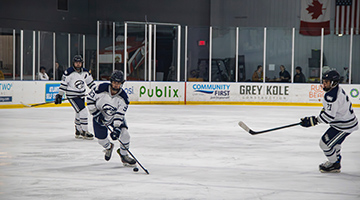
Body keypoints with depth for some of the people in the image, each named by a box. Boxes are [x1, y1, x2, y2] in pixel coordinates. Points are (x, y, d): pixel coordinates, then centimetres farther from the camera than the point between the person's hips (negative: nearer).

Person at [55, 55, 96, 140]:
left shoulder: (85, 72, 3)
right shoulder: (69, 72, -15)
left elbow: (90, 82, 14)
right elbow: (63, 84, -12)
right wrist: (60, 95, -13)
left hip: (82, 95, 7)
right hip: (72, 96, -7)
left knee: (79, 114, 16)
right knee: (83, 112, -15)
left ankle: (78, 132, 31)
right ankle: (84, 132, -6)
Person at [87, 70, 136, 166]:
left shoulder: (123, 97, -23)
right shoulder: (101, 88, -26)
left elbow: (119, 115, -25)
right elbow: (90, 99, -14)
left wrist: (116, 129, -34)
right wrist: (96, 113, -19)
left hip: (115, 116, 0)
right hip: (99, 116, 0)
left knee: (124, 133, -18)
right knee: (101, 139, 1)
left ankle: (123, 155, 6)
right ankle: (109, 147, 40)